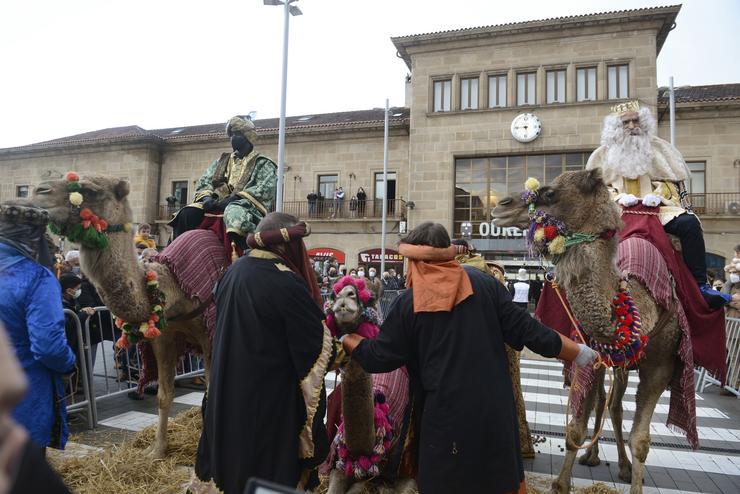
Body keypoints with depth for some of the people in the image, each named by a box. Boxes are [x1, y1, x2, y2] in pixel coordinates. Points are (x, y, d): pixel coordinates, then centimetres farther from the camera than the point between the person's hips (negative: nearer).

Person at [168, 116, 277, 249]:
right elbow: (203, 181, 19)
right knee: (187, 213, -22)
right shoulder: (222, 161, 27)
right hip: (218, 204, 5)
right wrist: (207, 197, -6)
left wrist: (236, 197, -18)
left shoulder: (263, 164, 11)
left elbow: (265, 189, -6)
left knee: (234, 212, -41)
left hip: (249, 206, -5)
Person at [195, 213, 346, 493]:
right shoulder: (285, 283, -24)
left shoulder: (233, 272, 1)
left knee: (239, 455, 24)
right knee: (271, 470, 11)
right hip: (271, 398, -7)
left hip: (230, 392, 8)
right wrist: (340, 352, 4)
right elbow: (318, 342, -17)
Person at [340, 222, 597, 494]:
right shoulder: (484, 283, -3)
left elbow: (378, 358, -1)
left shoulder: (408, 303, -7)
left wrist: (344, 338, 18)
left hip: (446, 414, -2)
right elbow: (524, 329, -3)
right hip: (495, 408, 3)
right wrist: (579, 353, 8)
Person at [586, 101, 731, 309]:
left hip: (657, 208, 1)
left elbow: (673, 181, 14)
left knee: (689, 223, -26)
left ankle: (701, 285, -20)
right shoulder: (603, 155, 12)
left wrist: (658, 195, -8)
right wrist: (619, 197, -12)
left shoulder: (658, 147, 16)